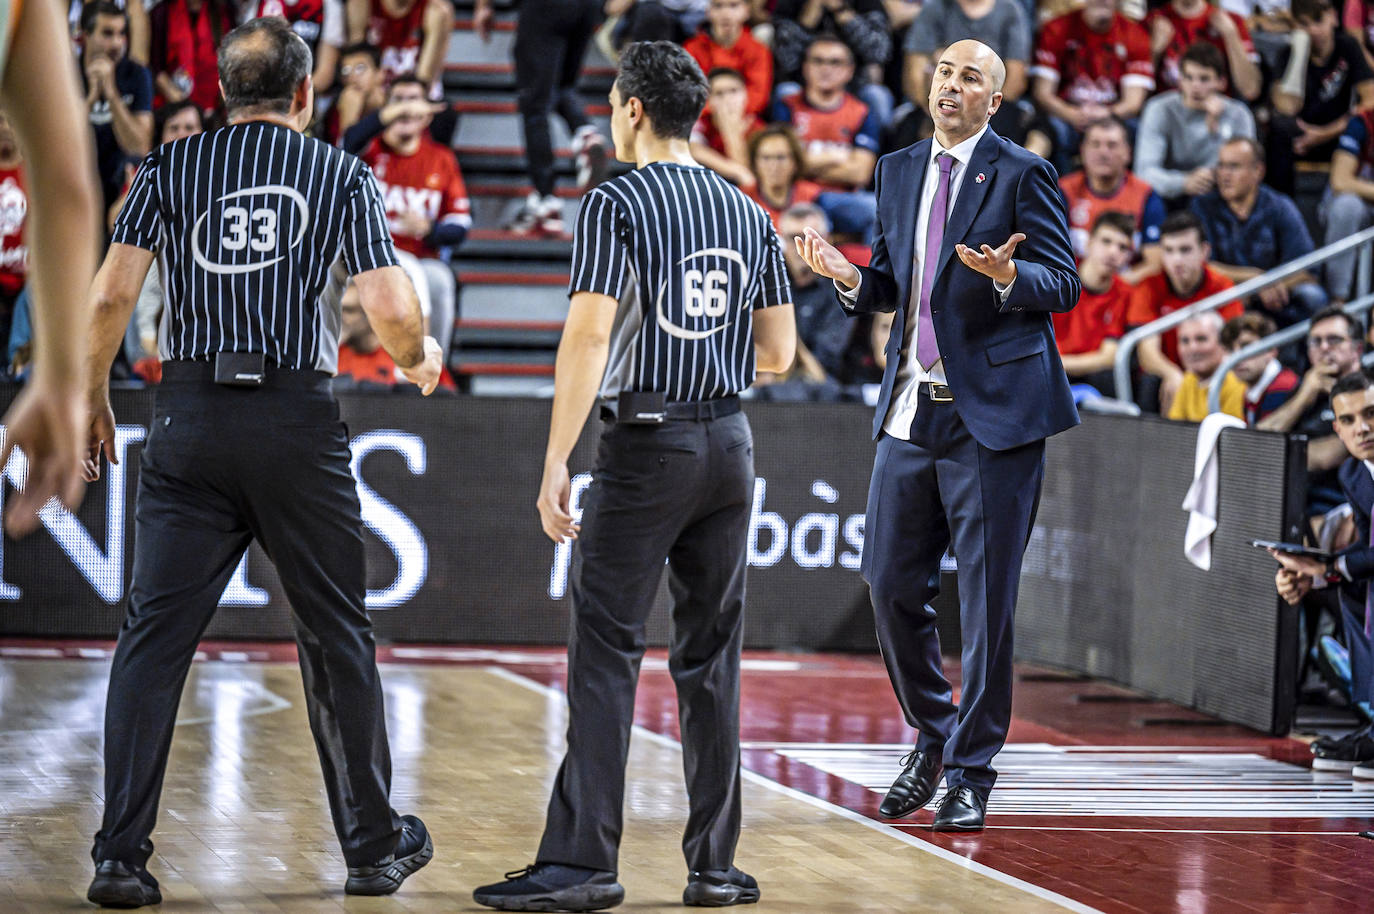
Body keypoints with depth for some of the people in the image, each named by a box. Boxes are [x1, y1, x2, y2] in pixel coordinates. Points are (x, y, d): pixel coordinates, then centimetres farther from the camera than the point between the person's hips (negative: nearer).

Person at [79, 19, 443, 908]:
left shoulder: (172, 168, 6)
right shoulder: (343, 176, 4)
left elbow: (110, 296, -2)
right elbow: (392, 311, -2)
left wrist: (93, 396, 11)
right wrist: (422, 357, 20)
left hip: (192, 415, 1)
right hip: (299, 418, -1)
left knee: (154, 634, 1)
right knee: (337, 636, 12)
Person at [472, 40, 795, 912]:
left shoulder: (618, 204, -6)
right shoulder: (748, 213, 12)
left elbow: (589, 334, -15)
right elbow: (778, 352, 13)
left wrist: (557, 461, -15)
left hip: (646, 446, -5)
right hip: (730, 445, 6)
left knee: (606, 653, -5)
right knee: (711, 657, 9)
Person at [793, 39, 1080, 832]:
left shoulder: (1023, 174, -4)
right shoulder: (899, 172, 14)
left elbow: (1064, 284, -6)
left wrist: (1008, 276, -26)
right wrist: (852, 278, -4)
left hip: (993, 412, -6)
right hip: (911, 412, 6)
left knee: (987, 599, -2)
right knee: (892, 585, 7)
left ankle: (971, 773, 8)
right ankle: (933, 736, 28)